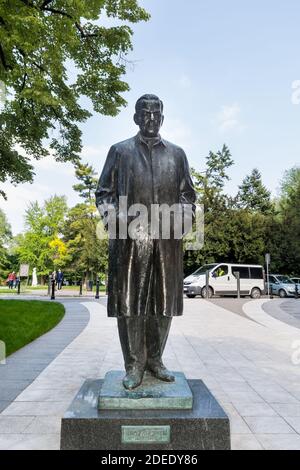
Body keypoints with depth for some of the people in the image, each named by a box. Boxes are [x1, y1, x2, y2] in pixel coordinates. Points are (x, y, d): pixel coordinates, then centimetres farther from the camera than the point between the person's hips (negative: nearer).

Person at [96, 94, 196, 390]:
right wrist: (116, 217, -7)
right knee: (129, 300, 0)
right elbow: (104, 192, 10)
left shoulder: (177, 154, 18)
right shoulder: (120, 151, 14)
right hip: (130, 238, -1)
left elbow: (187, 194, 17)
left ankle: (154, 359, 23)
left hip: (167, 240, 2)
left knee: (164, 302, 6)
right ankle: (134, 365, 14)